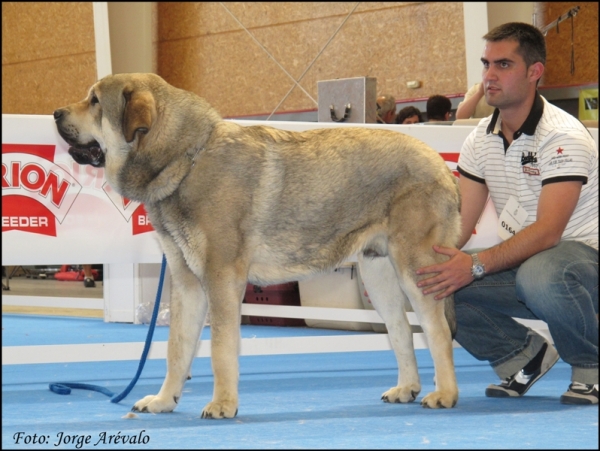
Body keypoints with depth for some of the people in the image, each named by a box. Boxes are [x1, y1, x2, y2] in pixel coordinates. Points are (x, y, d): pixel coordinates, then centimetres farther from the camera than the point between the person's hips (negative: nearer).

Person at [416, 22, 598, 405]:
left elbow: (548, 231, -27)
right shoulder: (481, 140, 5)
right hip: (518, 258, 7)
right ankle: (524, 357, 5)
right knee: (432, 281, -16)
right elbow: (459, 224, 2)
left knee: (538, 276, -41)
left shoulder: (562, 137, -17)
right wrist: (428, 263, -19)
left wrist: (477, 265, -38)